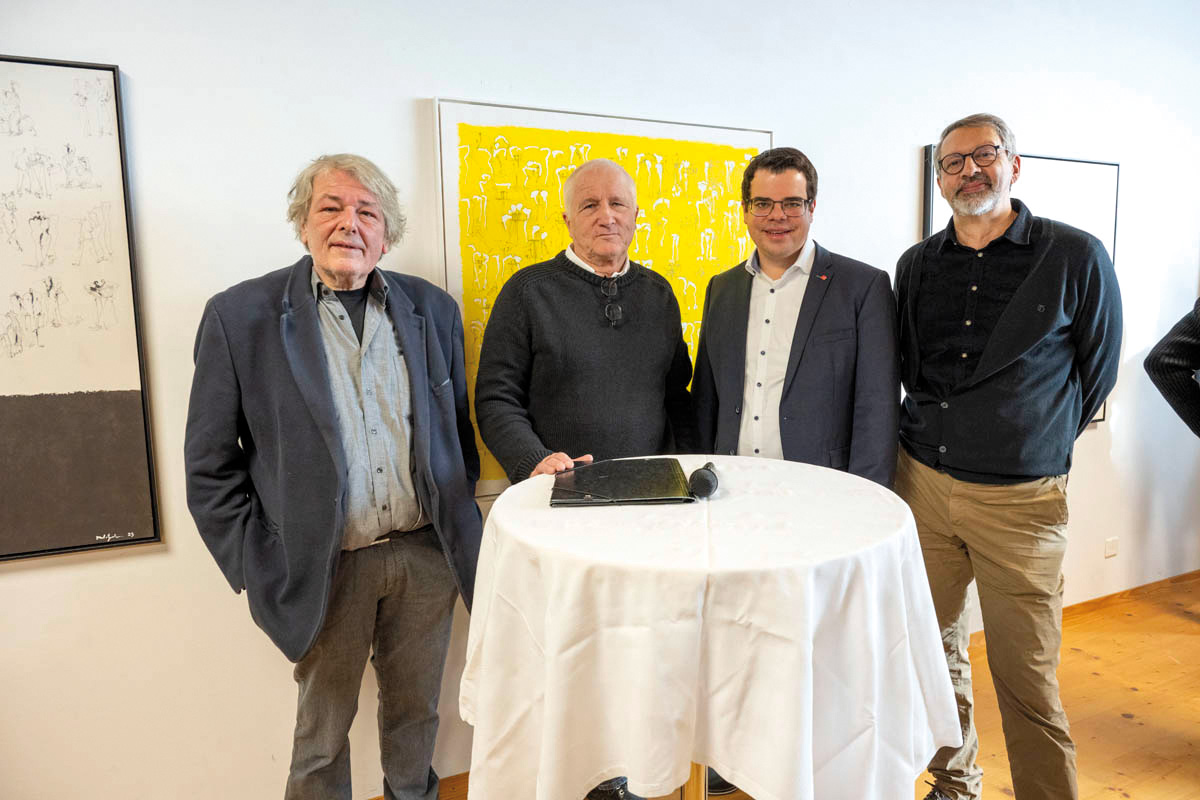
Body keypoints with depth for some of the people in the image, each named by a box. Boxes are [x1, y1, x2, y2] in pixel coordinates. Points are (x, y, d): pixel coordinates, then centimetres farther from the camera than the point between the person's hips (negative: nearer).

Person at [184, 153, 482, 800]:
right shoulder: (239, 316, -6)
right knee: (321, 732, 16)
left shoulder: (432, 309, 3)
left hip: (426, 554, 3)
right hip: (325, 569, -2)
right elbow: (210, 468, -3)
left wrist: (460, 529, 6)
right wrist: (258, 571, -6)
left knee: (416, 714, 20)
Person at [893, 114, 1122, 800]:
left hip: (1021, 498, -3)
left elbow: (1097, 371, 6)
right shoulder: (917, 267, 7)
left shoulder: (1076, 256, -3)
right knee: (937, 652, 14)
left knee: (1026, 678, 1)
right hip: (922, 484, 4)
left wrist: (1036, 445, 11)